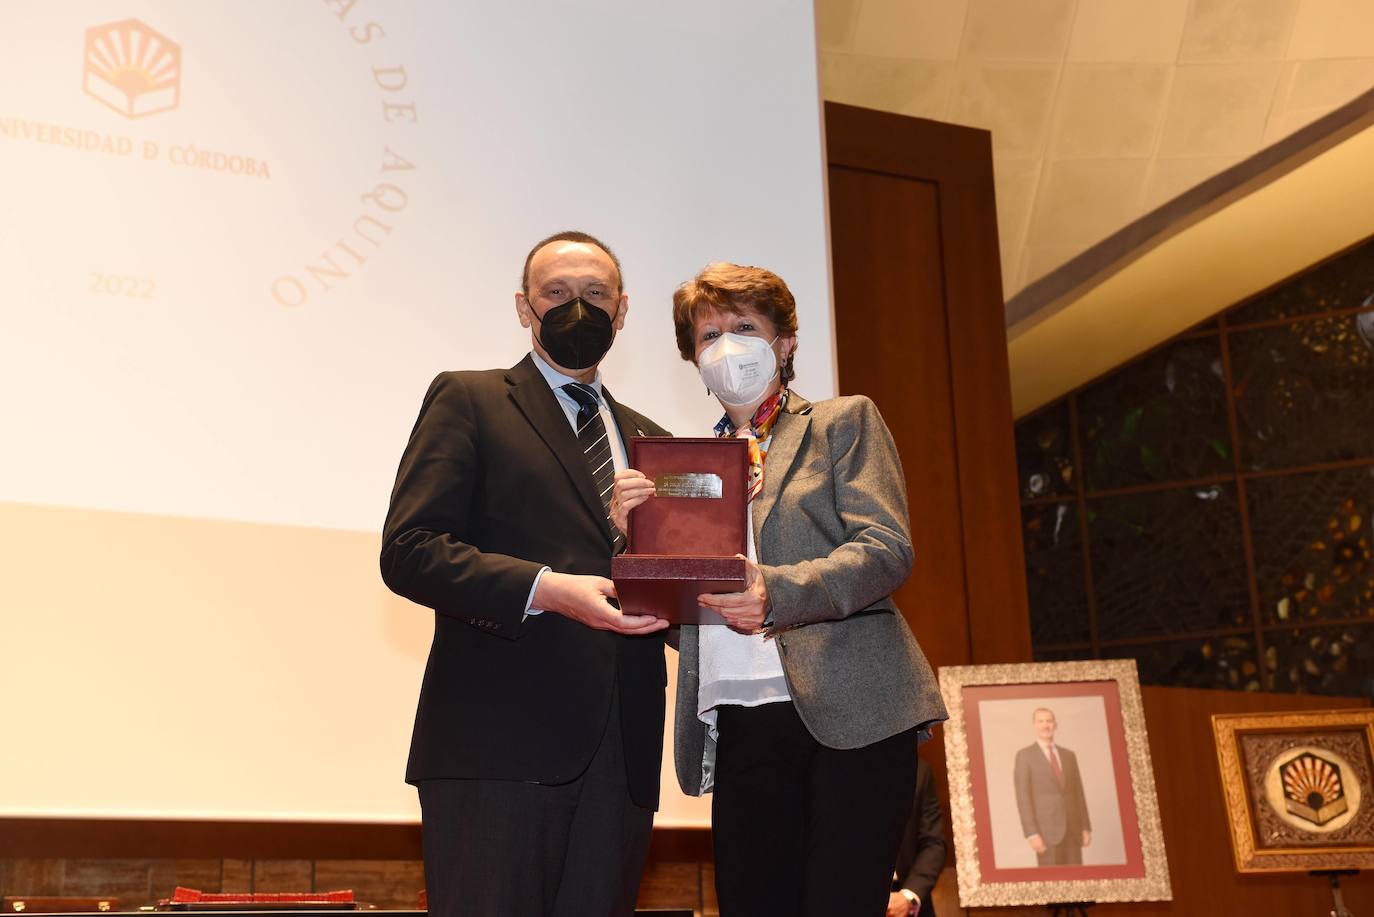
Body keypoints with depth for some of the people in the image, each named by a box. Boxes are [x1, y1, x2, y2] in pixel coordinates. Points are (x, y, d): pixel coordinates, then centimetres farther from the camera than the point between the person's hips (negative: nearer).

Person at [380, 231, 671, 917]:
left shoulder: (649, 440, 23)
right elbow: (408, 550, -6)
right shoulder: (469, 400, 6)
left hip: (621, 755, 5)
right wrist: (546, 589, -19)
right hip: (499, 746, -5)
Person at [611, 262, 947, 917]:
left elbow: (887, 551, -6)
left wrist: (777, 593, -23)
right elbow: (682, 618, 16)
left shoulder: (843, 423, 10)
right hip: (738, 730, 4)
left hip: (847, 712, -4)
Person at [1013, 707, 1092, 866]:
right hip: (1046, 830, -5)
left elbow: (1078, 794, 16)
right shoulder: (1025, 756, -1)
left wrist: (1086, 827, 6)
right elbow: (1023, 798, -8)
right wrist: (1031, 833, -16)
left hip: (1073, 830, 5)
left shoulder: (1069, 755, 15)